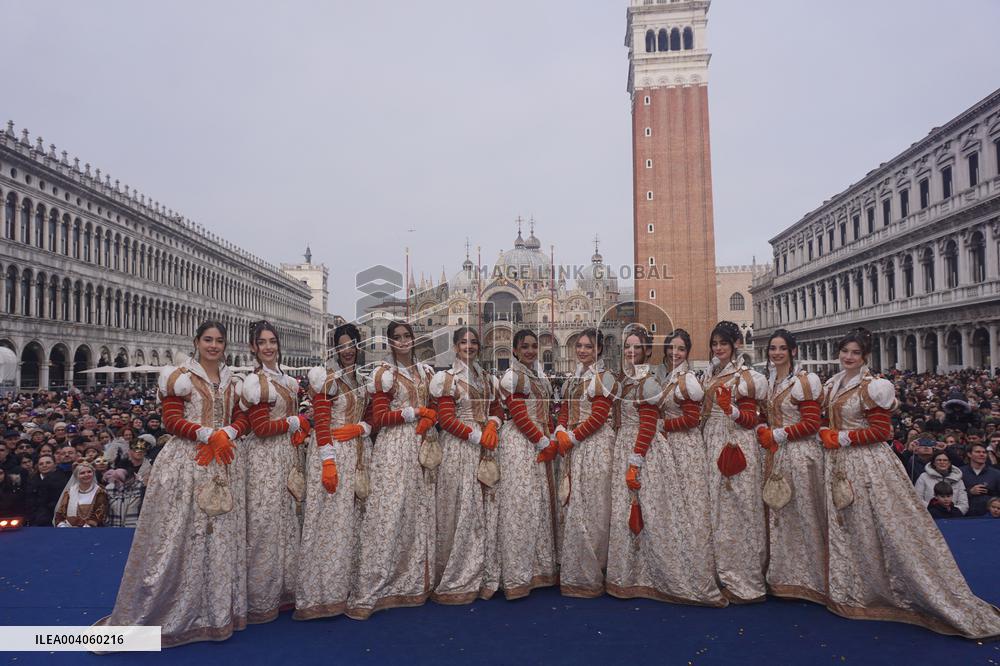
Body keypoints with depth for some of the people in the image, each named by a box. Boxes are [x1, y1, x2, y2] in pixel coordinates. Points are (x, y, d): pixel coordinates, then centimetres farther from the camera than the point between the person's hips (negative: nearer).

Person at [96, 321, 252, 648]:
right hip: (186, 460, -4)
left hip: (223, 462, 5)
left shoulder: (233, 381, 14)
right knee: (179, 533, -4)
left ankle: (218, 609, 19)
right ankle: (157, 611, 9)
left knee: (222, 534, 7)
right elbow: (172, 420, -7)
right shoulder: (180, 377, 0)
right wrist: (208, 434, -17)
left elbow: (243, 418, 10)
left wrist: (225, 434, -10)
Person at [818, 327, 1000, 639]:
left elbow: (880, 430, -16)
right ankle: (852, 589, 31)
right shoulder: (833, 384, 9)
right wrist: (826, 436, 3)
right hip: (839, 466, 8)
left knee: (885, 527, 0)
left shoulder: (870, 386, -13)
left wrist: (842, 438, -15)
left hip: (868, 464, -7)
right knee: (845, 528, 16)